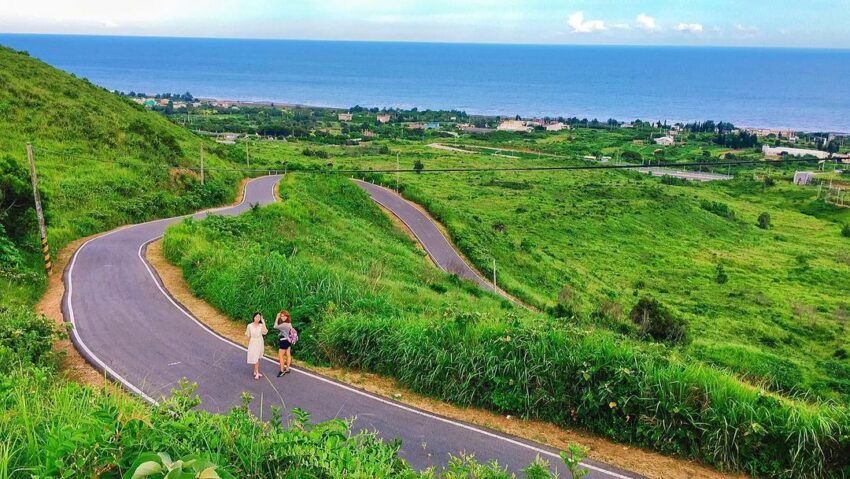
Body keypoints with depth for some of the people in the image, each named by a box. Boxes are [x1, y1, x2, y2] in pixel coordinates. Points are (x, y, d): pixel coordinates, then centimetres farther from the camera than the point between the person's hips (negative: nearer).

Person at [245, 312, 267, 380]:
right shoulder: (250, 326, -9)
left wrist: (263, 322, -25)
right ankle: (257, 373, 1)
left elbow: (265, 332, -26)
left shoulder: (261, 325, -7)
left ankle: (255, 371, 24)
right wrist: (249, 344, 1)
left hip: (260, 343, 2)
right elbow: (248, 336, 0)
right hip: (253, 343, -2)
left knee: (258, 358, 11)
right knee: (255, 359, -3)